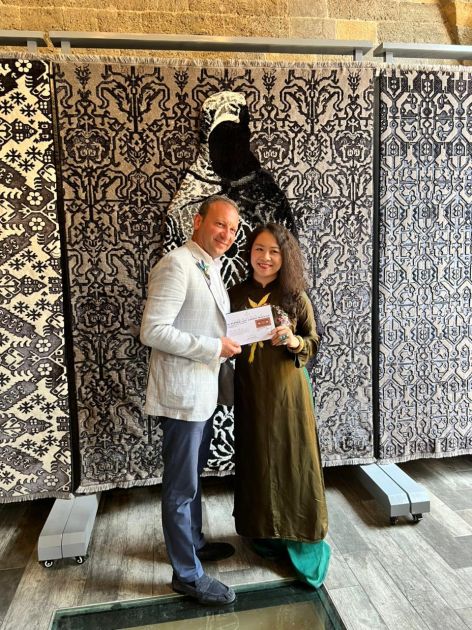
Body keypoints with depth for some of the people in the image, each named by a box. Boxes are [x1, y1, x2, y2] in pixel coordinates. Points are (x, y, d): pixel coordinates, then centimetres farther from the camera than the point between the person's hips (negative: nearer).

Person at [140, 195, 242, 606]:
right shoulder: (177, 266, -17)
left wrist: (228, 342, 4)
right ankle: (187, 574, 24)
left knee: (193, 476, 24)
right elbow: (153, 331, -24)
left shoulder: (212, 268, 12)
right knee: (181, 486, 6)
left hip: (203, 391, 10)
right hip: (181, 393, -10)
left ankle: (193, 543, 43)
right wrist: (213, 348, -21)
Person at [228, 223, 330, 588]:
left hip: (288, 388, -2)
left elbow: (314, 344, 0)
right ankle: (265, 534, 35)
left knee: (293, 460, 6)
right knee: (257, 461, 13)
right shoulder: (237, 295, 2)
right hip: (251, 390, 2)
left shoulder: (295, 296, -3)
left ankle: (301, 539, 26)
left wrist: (293, 341, -19)